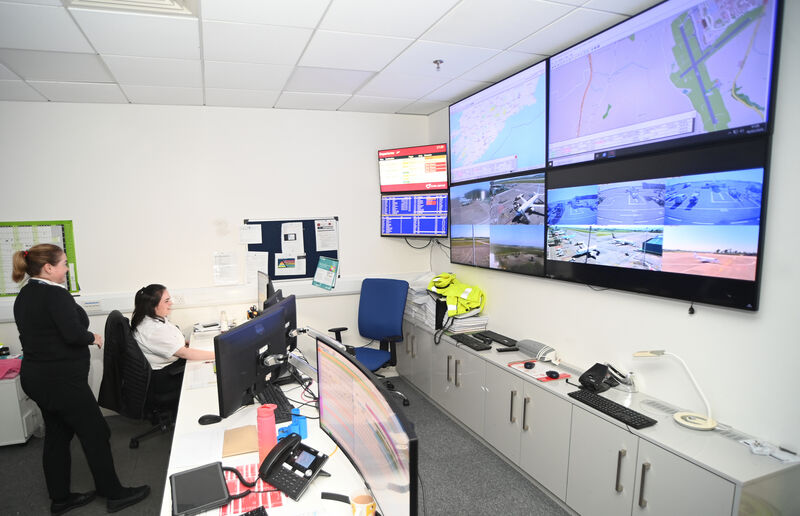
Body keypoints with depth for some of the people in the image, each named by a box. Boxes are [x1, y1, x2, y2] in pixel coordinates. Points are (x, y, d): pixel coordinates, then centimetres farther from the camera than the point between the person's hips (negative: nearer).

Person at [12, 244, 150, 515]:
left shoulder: (24, 296, 8)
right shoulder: (55, 294, -21)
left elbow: (35, 334, 12)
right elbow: (73, 333, -28)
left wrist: (84, 336, 8)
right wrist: (93, 338, -9)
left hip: (36, 377, 10)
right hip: (61, 380, -9)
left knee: (57, 435, 18)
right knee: (95, 434, 2)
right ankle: (113, 494, 14)